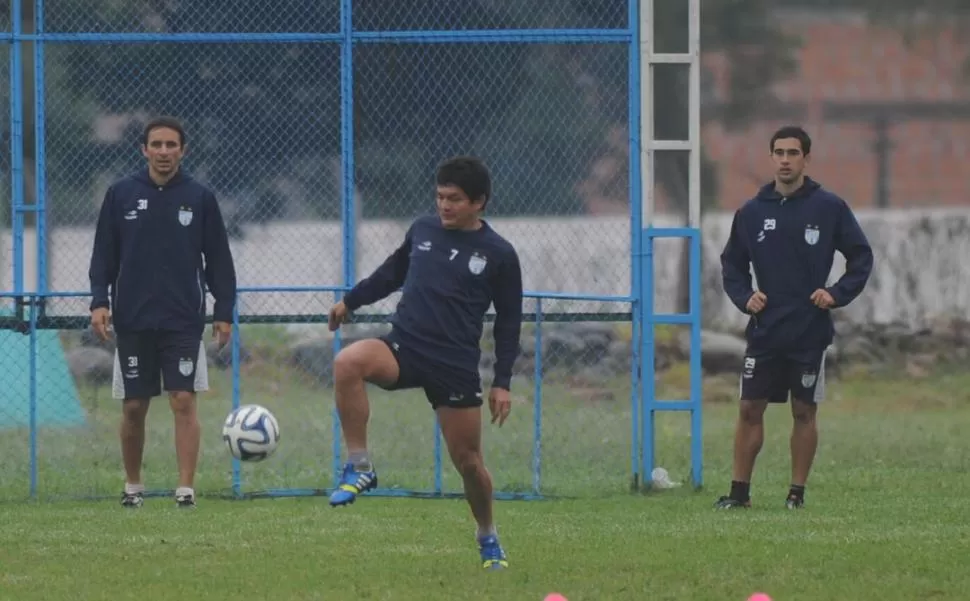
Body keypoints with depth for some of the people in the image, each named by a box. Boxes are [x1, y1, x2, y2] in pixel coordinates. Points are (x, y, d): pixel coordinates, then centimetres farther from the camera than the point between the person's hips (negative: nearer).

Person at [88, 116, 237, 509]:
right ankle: (132, 486, 20)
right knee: (133, 406, 5)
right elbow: (103, 255, 6)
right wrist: (99, 301, -6)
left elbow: (218, 260, 5)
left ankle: (186, 488, -8)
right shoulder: (121, 195, 3)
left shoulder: (200, 198, 2)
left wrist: (224, 312, 1)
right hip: (132, 321, 1)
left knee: (183, 401, -8)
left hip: (184, 321, -1)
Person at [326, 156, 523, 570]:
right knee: (348, 363, -31)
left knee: (468, 461, 4)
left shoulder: (499, 255, -1)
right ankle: (359, 467, -22)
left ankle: (488, 539, 31)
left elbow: (508, 321, 5)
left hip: (456, 366, -2)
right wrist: (351, 302, 24)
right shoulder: (423, 230, 6)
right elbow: (392, 272, 25)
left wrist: (502, 383, 1)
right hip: (404, 346, 2)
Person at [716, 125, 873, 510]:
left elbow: (861, 257, 3)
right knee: (750, 409, 1)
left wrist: (837, 294, -9)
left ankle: (797, 493, 11)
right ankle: (739, 490, 8)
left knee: (804, 412, 4)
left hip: (810, 332, -2)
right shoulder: (752, 212, 4)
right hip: (764, 330, 2)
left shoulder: (829, 208, -3)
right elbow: (732, 264, 14)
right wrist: (744, 297, -2)